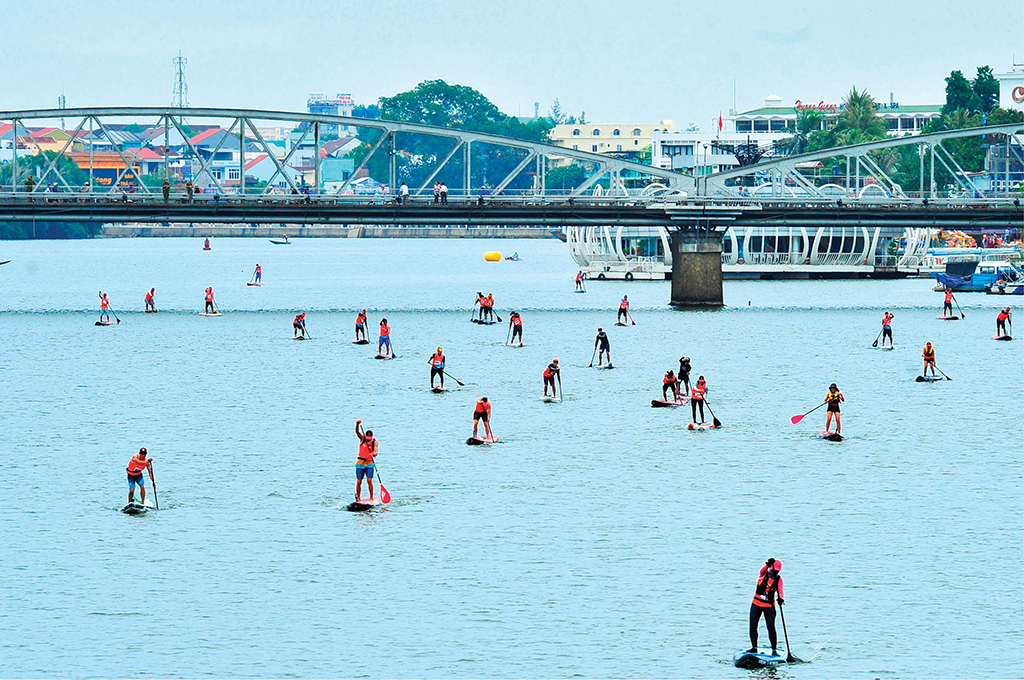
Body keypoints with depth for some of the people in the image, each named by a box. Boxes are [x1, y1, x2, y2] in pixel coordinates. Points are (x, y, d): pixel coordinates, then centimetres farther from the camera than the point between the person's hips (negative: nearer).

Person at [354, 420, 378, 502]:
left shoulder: (374, 442, -3)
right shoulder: (362, 438, 1)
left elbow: (376, 450, -18)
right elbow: (357, 432, -15)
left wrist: (374, 453, -42)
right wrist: (357, 424, -34)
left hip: (369, 463, -1)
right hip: (360, 462, 1)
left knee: (369, 480, -12)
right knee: (359, 481, 0)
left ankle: (371, 498, -6)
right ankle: (358, 498, 12)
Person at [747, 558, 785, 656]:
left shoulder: (778, 579, -6)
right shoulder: (763, 574, -5)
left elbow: (780, 590, -21)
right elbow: (762, 571, -30)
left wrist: (780, 598, -43)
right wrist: (768, 564, -50)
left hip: (769, 606, -1)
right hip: (756, 604, 1)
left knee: (771, 628, -9)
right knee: (752, 626, 3)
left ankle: (774, 650, -2)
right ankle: (754, 648, 15)